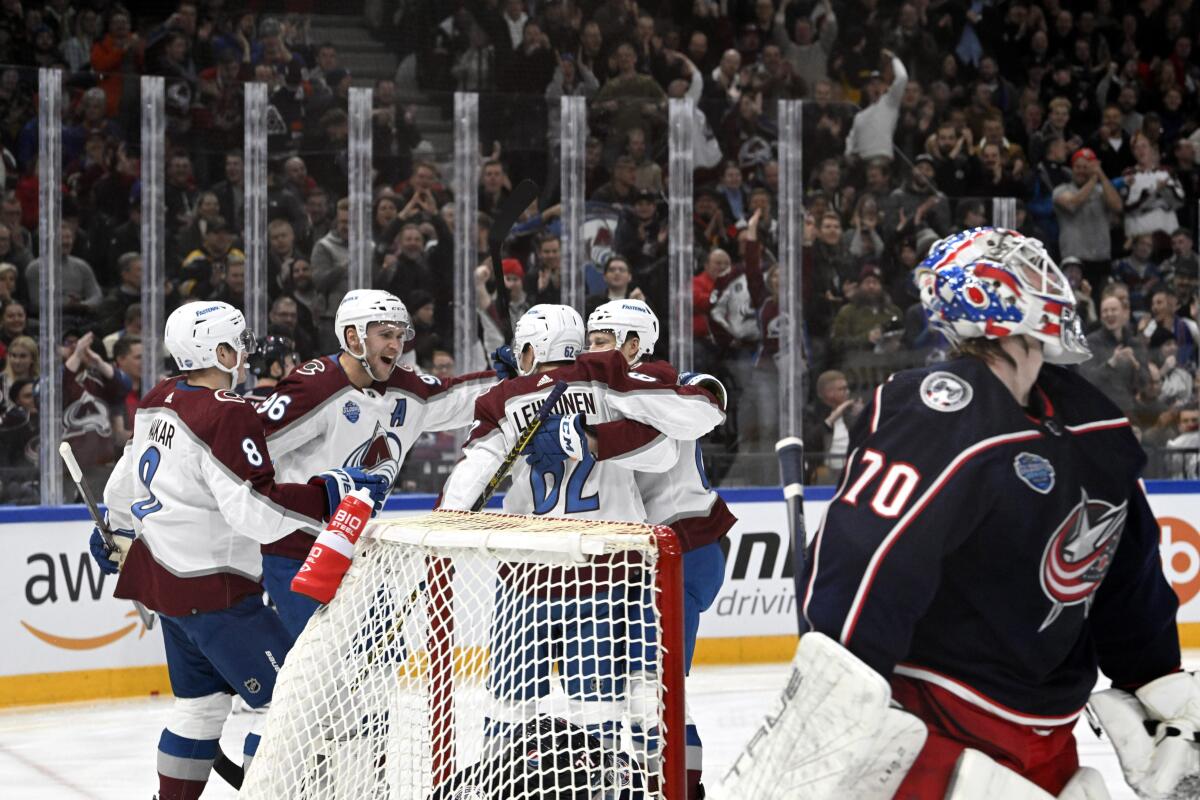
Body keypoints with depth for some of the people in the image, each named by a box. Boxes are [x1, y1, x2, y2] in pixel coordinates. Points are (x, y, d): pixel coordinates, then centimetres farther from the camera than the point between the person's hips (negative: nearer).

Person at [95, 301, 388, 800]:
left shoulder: (159, 403, 7)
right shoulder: (228, 415, -21)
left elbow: (128, 475, 21)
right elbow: (256, 512, -27)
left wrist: (118, 533, 38)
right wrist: (331, 492, -23)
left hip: (162, 572, 10)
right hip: (211, 587, -10)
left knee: (203, 698, 22)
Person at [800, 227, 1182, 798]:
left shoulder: (1096, 428, 8)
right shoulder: (940, 417, -20)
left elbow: (1129, 574, 18)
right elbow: (864, 554, -29)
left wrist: (1161, 687, 18)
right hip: (935, 723, -8)